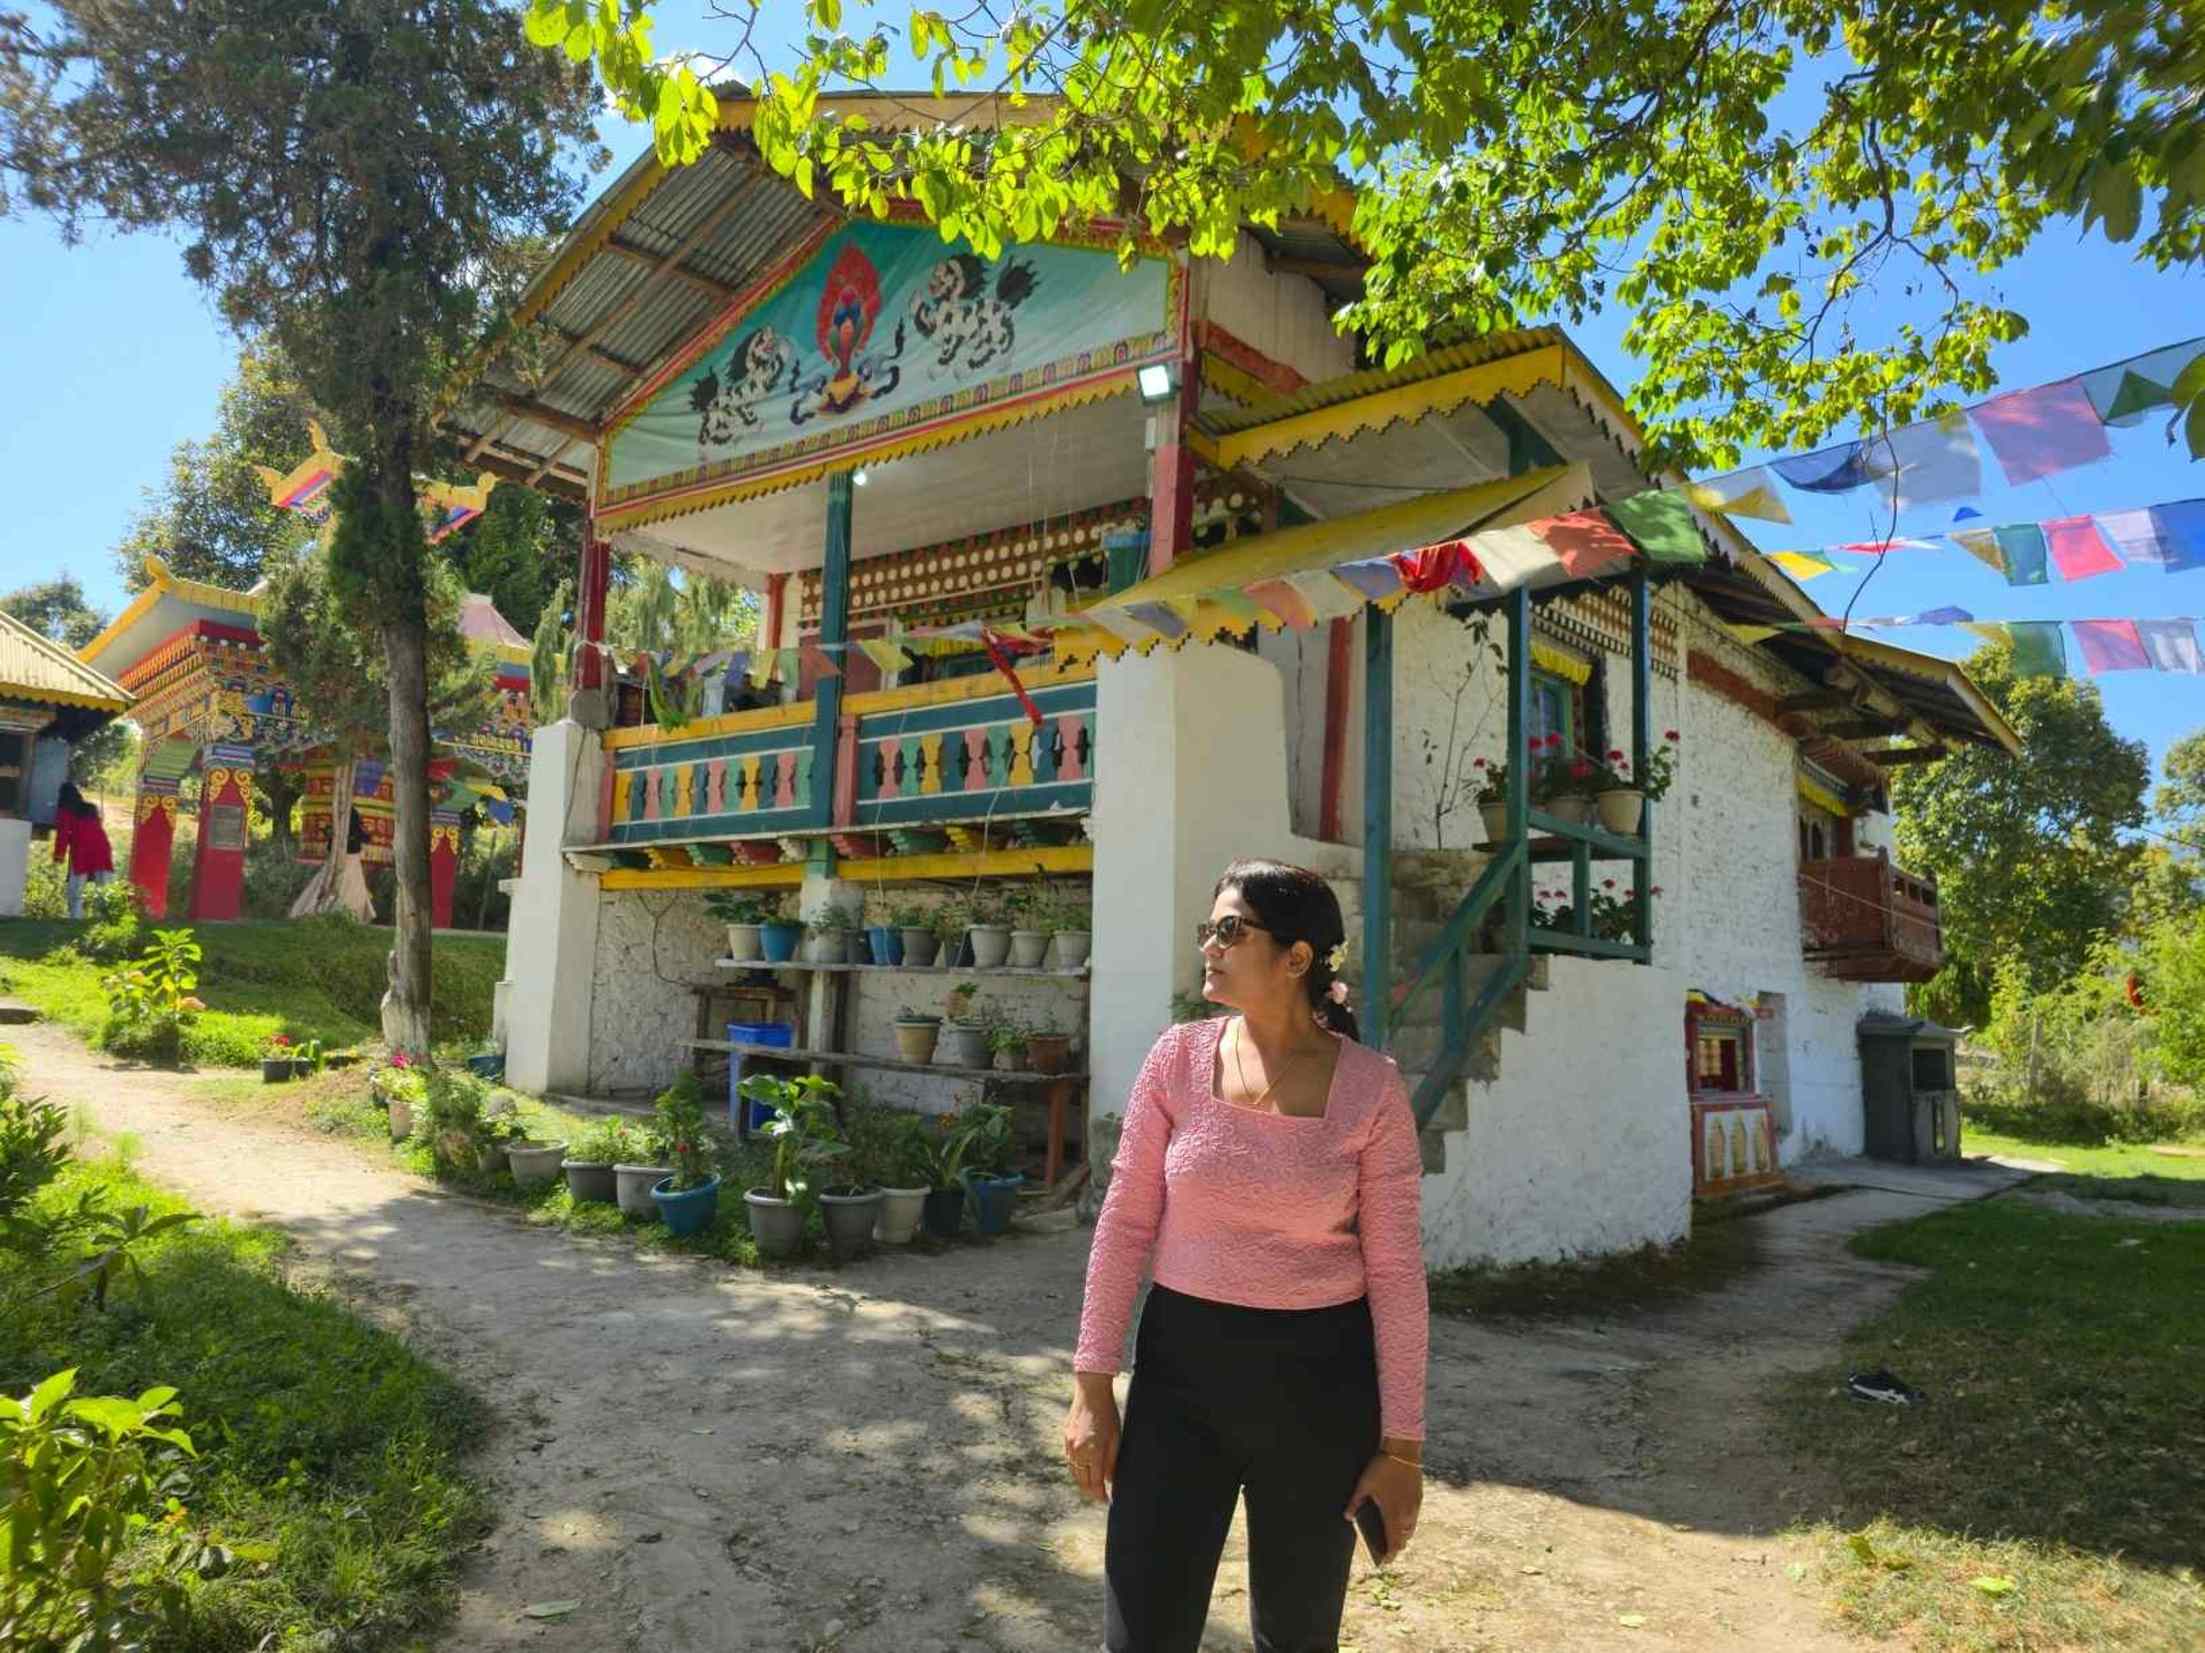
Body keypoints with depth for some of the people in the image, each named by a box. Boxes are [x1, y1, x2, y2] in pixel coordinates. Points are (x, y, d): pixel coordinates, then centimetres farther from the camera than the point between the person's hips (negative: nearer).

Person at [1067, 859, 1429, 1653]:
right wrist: (1091, 1384, -4)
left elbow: (1395, 1268, -6)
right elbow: (1125, 1223, -2)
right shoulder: (1179, 1057, -5)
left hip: (1318, 1376, -1)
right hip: (1182, 1360, 1)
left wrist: (1401, 1441, -4)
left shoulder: (1370, 1086, -10)